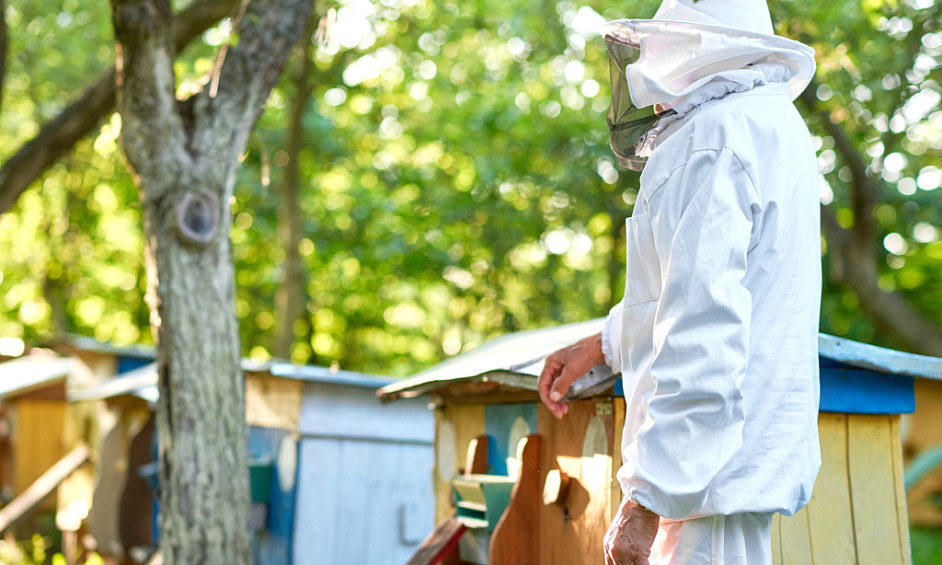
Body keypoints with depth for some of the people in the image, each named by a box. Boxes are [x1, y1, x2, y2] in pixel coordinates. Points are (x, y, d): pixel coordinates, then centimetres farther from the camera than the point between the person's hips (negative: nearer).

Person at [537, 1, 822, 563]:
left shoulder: (710, 142, -16)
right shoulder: (774, 125, 17)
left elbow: (704, 335, -24)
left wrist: (646, 499, -23)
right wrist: (603, 343, 27)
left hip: (719, 456, -10)